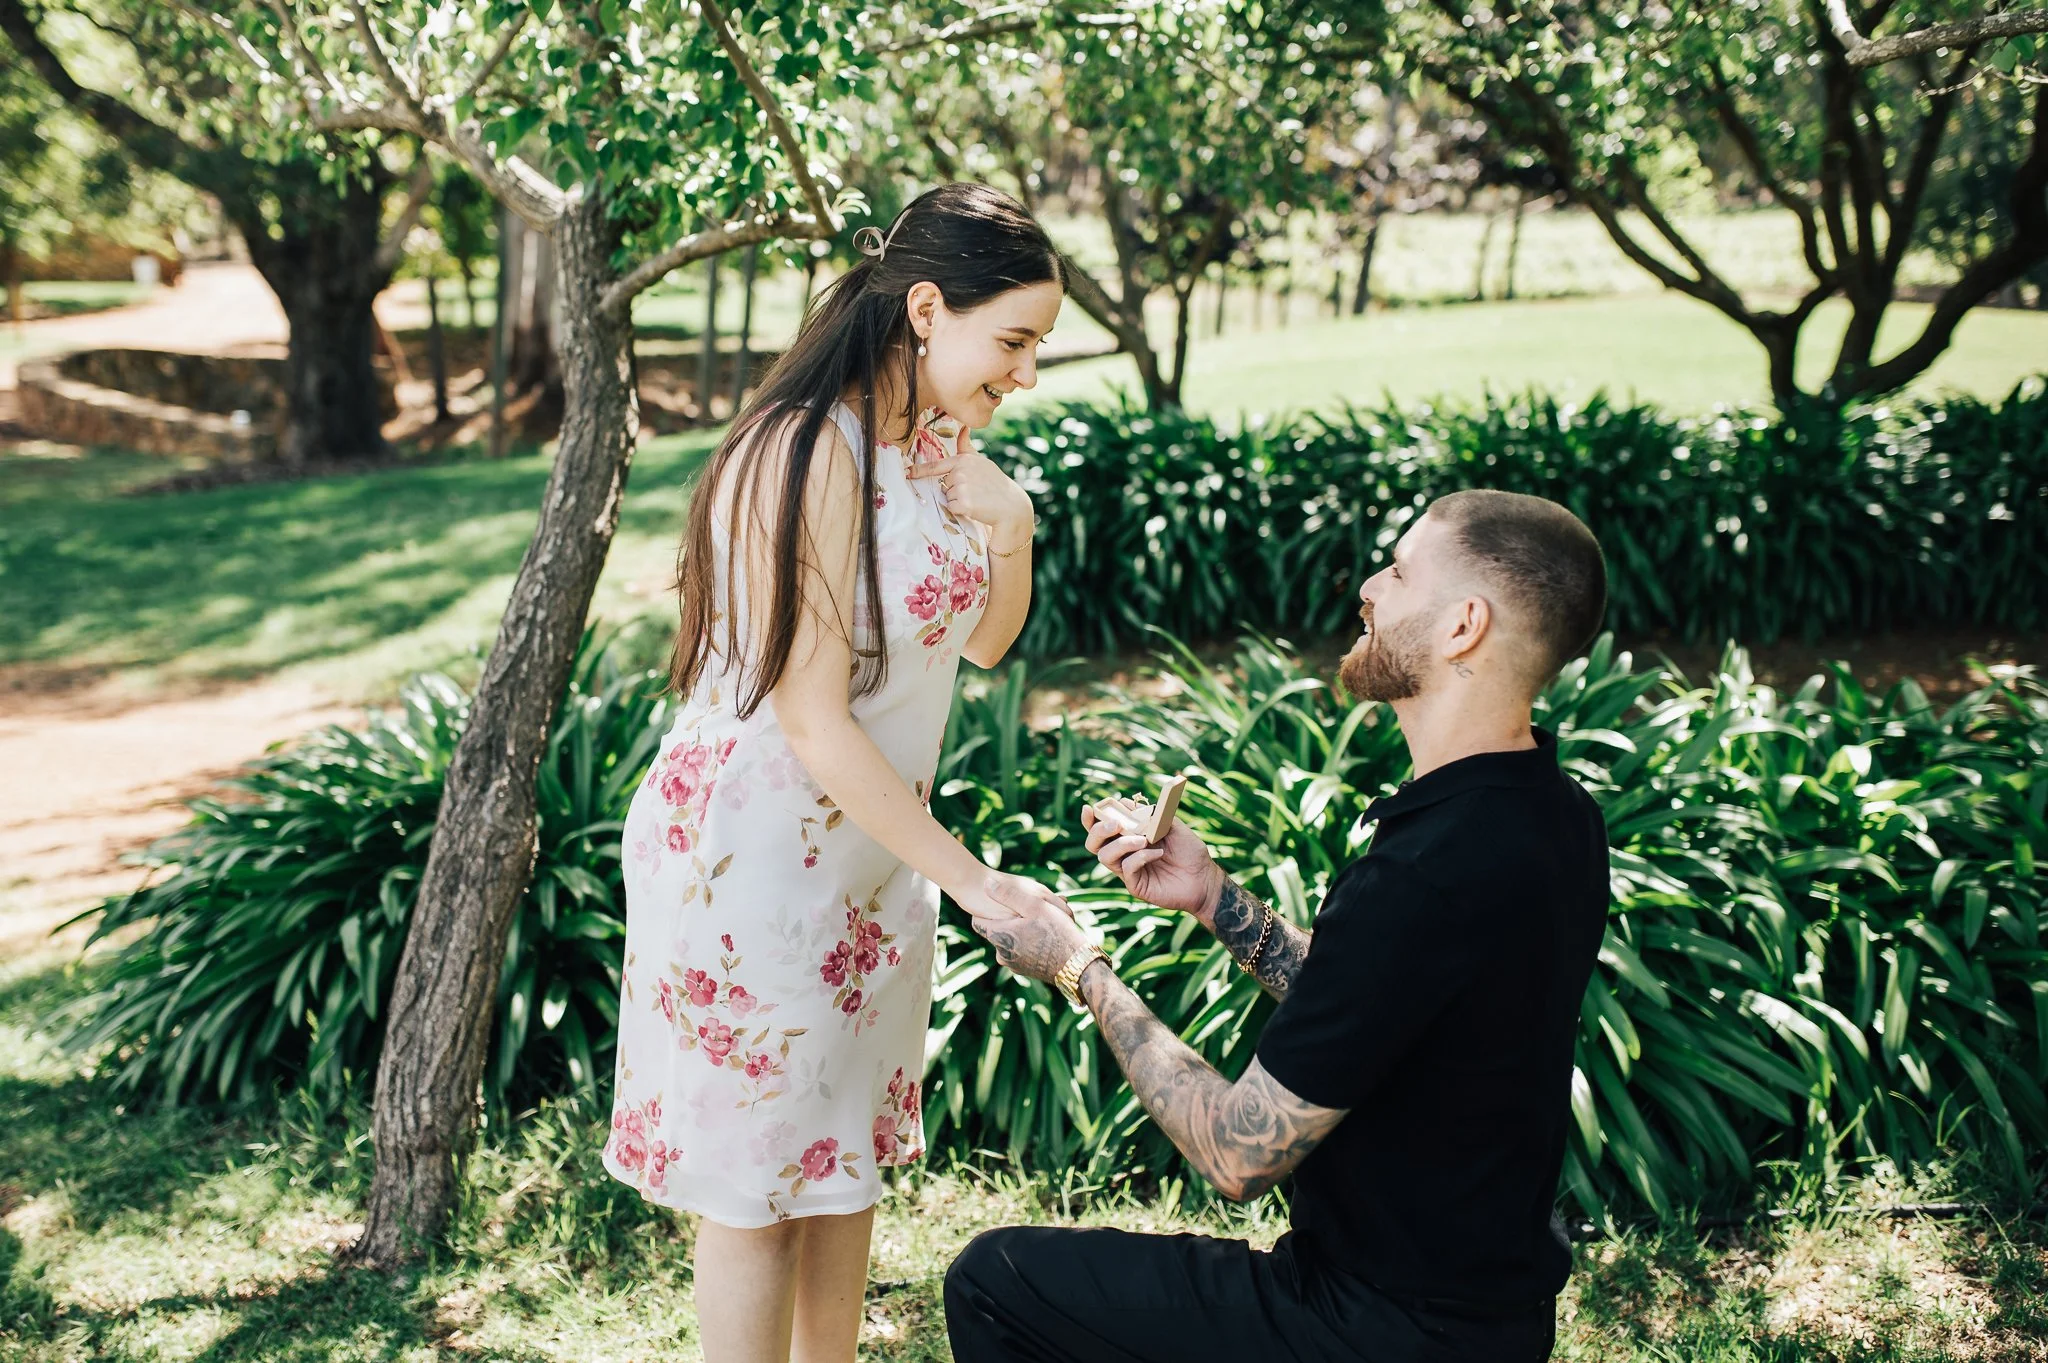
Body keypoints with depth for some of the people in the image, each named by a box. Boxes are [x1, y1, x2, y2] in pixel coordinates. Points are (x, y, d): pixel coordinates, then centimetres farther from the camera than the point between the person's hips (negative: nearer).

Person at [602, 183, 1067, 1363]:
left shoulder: (932, 450, 2)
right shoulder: (808, 455, -23)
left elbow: (984, 643, 12)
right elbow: (813, 723, -24)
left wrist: (1009, 526, -8)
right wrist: (973, 881, -21)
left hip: (872, 855, 9)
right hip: (758, 854, -8)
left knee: (848, 1152, 20)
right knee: (755, 1182, 7)